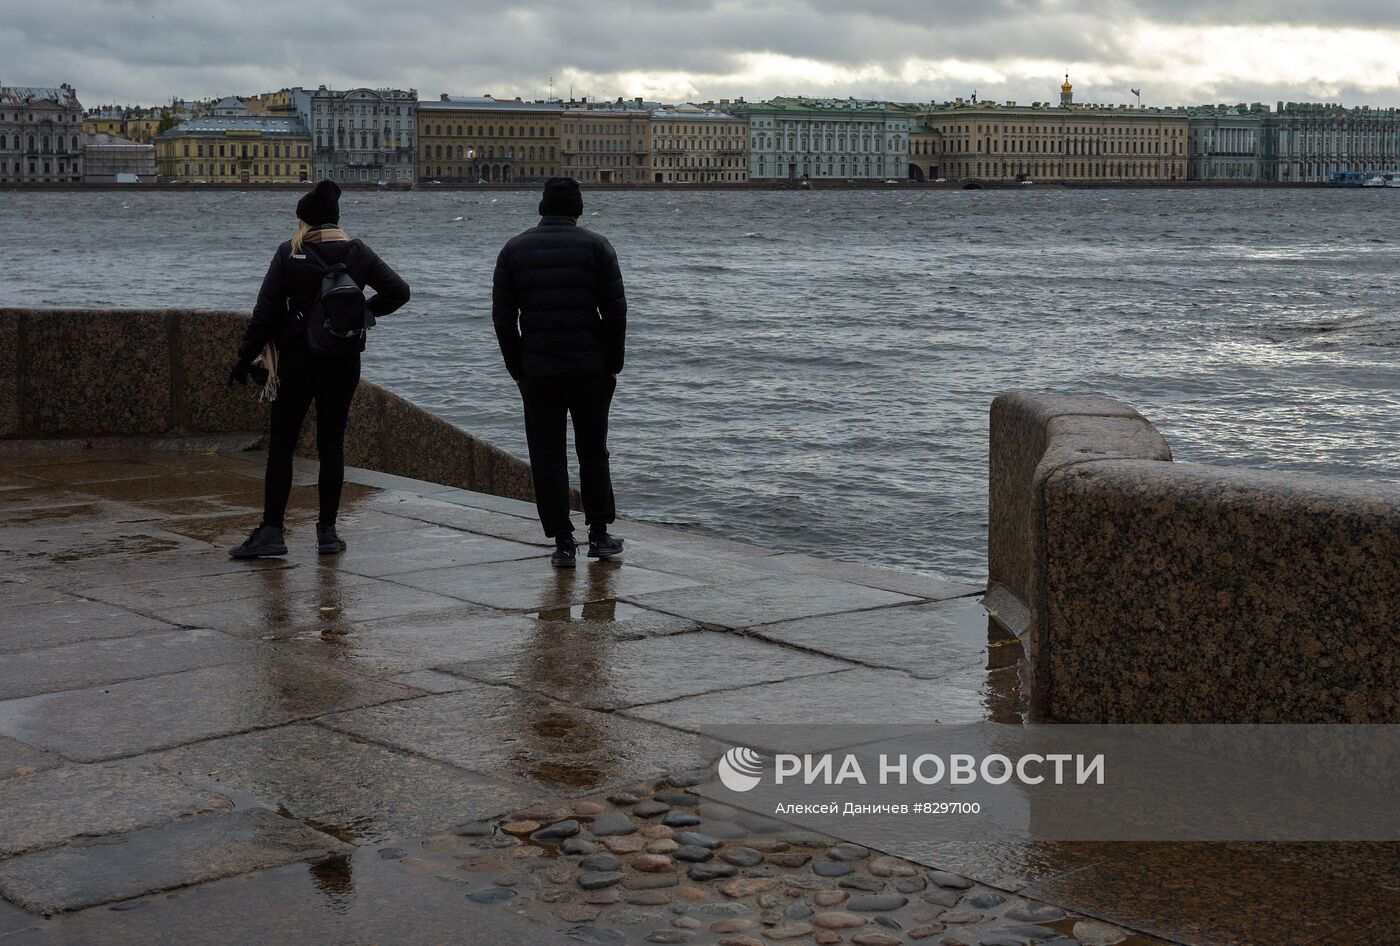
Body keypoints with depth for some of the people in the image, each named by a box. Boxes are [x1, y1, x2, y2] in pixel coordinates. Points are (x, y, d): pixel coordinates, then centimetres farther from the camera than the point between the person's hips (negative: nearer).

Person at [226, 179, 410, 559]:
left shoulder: (289, 254, -6)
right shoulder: (358, 253, 1)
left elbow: (265, 311, -7)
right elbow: (398, 291, -4)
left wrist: (245, 358, -2)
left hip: (297, 359, -2)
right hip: (343, 360, 2)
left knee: (281, 444, 2)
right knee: (331, 444, 7)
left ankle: (271, 530, -2)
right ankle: (327, 531, 7)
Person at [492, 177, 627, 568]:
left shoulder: (514, 250, 5)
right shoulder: (596, 246, 0)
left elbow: (502, 316, 2)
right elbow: (615, 311, -4)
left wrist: (517, 369, 8)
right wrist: (613, 364, 5)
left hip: (537, 373, 0)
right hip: (591, 369, 0)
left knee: (548, 457, 4)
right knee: (593, 452, 13)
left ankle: (563, 542, 2)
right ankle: (599, 535, 15)